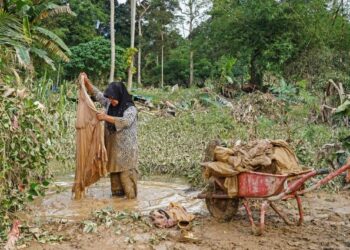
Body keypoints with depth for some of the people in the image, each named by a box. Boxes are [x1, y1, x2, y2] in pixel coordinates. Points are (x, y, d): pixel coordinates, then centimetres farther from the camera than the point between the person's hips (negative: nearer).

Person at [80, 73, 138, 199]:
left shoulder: (131, 109, -14)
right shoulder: (109, 104, 5)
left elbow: (126, 121, -31)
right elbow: (97, 94, 13)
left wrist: (106, 117, -29)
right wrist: (87, 82, 3)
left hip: (126, 147, -6)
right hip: (113, 145, 7)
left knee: (126, 172, -4)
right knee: (114, 170, 12)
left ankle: (131, 195, 5)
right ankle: (117, 192, 23)